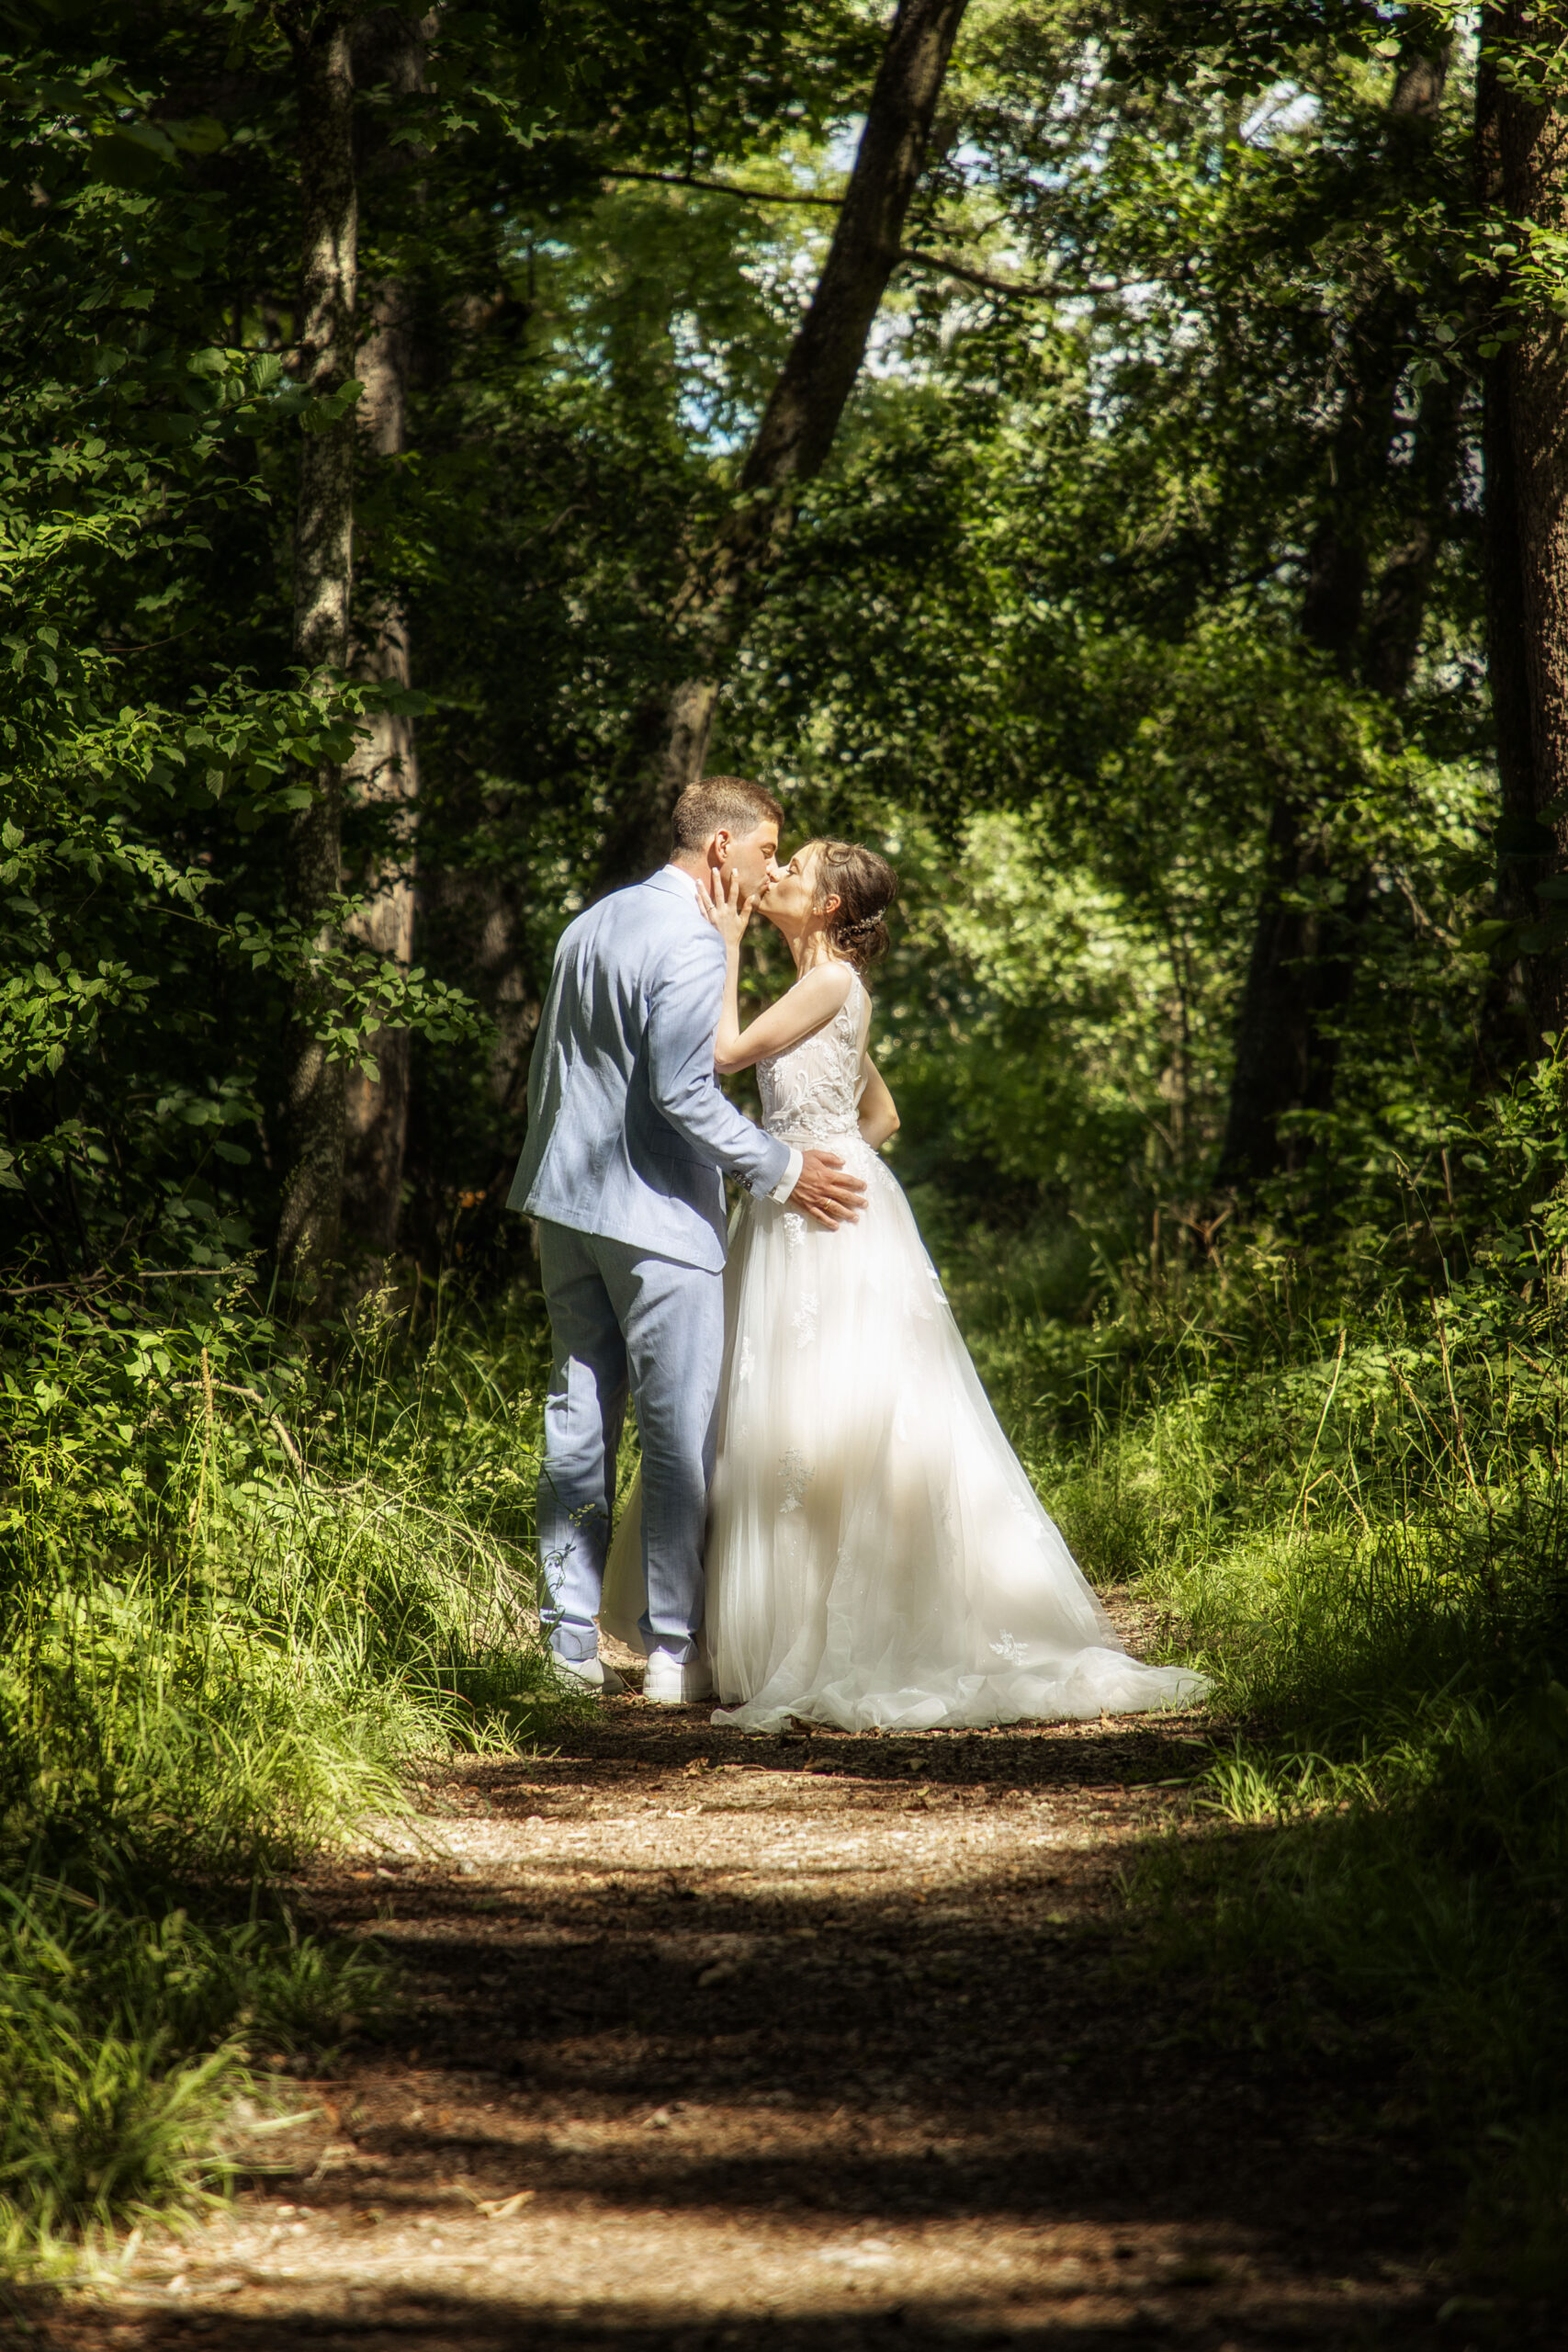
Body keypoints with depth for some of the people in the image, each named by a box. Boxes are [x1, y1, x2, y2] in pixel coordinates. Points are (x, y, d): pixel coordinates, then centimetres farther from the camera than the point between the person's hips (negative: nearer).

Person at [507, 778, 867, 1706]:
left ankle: (572, 1641, 12)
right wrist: (781, 1170, -13)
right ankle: (675, 1652, 2)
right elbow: (682, 1091, -21)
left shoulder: (591, 925, 14)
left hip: (568, 1203, 9)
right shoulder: (692, 943, -15)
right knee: (682, 1432, -2)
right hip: (656, 1214, -9)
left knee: (579, 1419, 10)